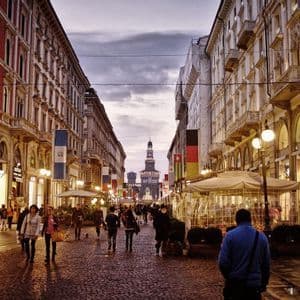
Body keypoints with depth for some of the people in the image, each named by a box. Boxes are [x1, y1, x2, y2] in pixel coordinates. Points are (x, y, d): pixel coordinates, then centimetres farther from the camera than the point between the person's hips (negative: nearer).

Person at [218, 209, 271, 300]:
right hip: (254, 286, 2)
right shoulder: (262, 237, 1)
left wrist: (229, 277, 6)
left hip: (234, 284, -2)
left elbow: (223, 262, -13)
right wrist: (263, 283, 16)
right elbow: (266, 264, 2)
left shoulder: (230, 235, -7)